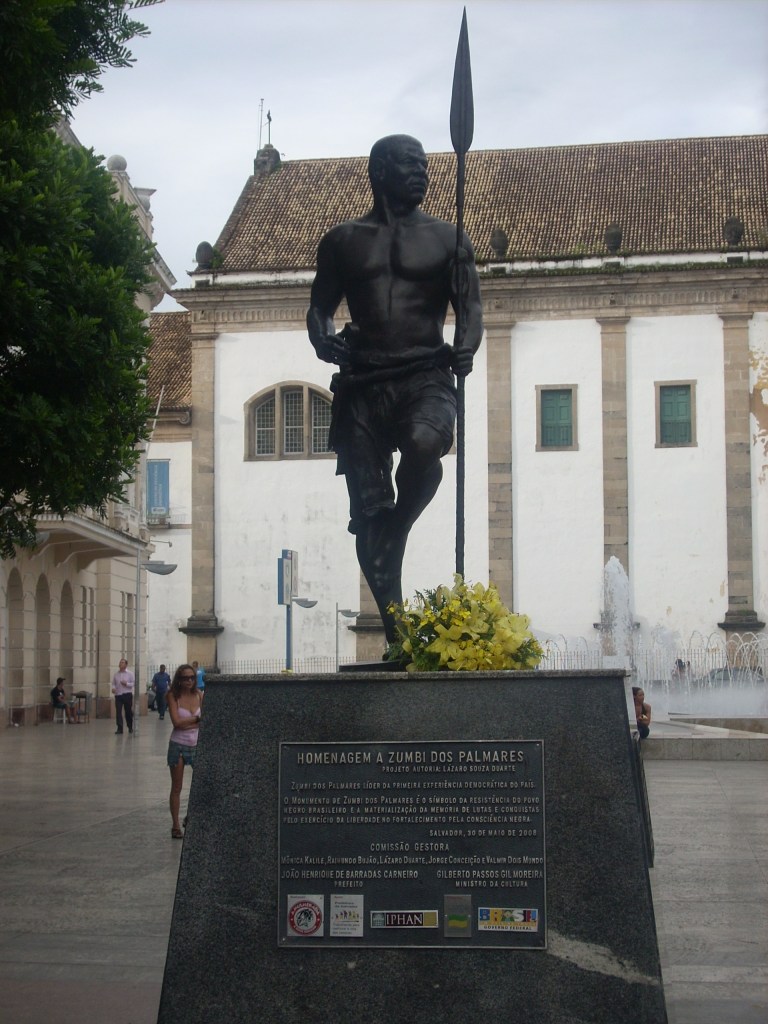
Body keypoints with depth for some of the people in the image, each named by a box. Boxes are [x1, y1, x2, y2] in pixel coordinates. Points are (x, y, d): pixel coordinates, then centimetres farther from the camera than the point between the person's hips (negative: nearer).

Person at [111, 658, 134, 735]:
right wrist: (113, 688, -10)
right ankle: (119, 729, -7)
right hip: (118, 695, 1)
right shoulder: (116, 674, 7)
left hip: (127, 694, -1)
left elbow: (133, 683, 0)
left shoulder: (130, 674, 1)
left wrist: (126, 684, -15)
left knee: (128, 711, 8)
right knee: (118, 712, -8)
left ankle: (130, 727, 27)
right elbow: (113, 683, 11)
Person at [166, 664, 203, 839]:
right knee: (176, 788, 4)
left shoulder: (198, 695, 2)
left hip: (196, 745, 3)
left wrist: (187, 724, -15)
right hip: (178, 746, -3)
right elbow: (177, 722, -16)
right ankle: (176, 826, 13)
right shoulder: (173, 696, -7)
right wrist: (197, 719, -11)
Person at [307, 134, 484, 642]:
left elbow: (471, 306, 7)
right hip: (361, 382, 1)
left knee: (424, 444, -36)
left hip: (425, 376, -1)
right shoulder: (343, 241, 17)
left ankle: (395, 534, -9)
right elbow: (319, 309, 16)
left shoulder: (446, 239, 14)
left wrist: (465, 347, -14)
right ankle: (396, 630, 1)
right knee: (367, 509, -5)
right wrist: (325, 341, -7)